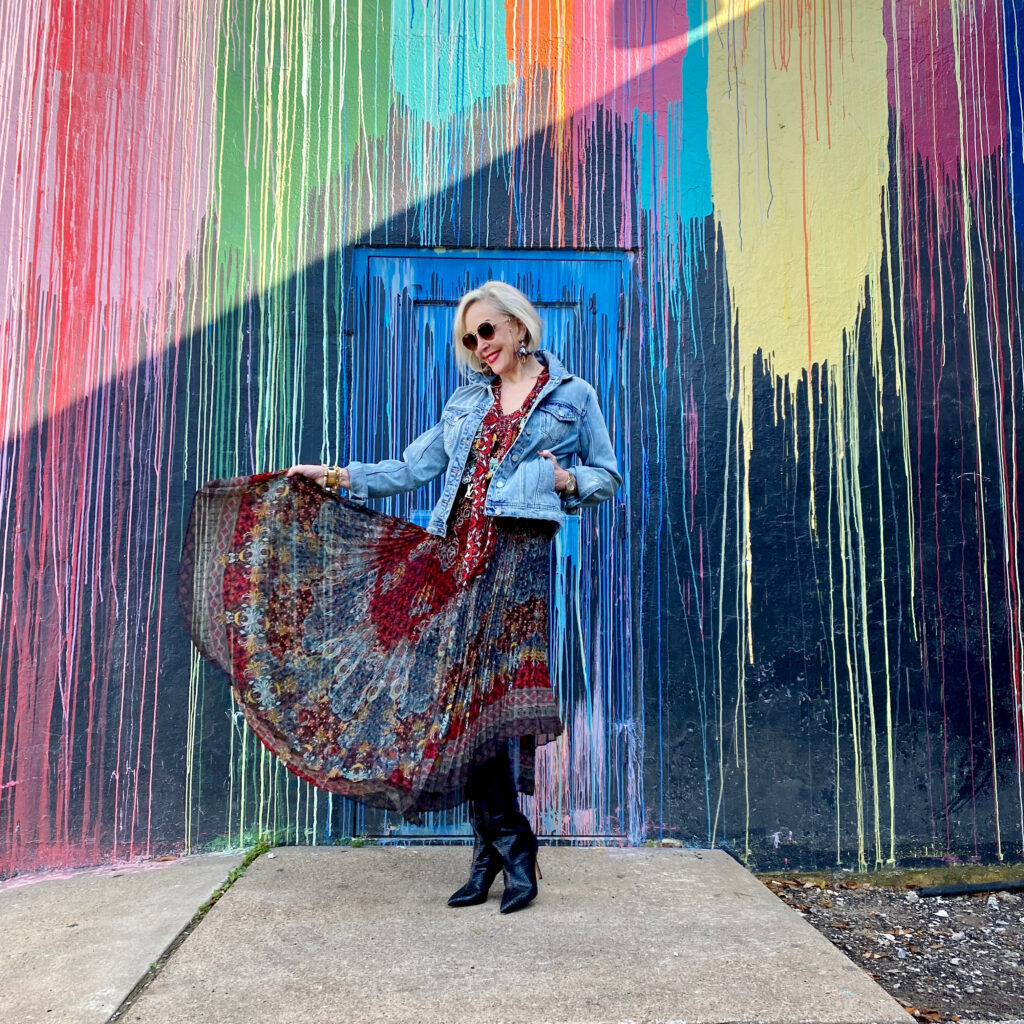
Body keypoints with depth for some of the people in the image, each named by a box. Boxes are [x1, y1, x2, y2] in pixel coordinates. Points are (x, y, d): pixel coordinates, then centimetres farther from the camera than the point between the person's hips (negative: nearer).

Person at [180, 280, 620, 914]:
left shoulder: (572, 396, 9)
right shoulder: (467, 400, 20)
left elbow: (607, 478, 12)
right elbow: (413, 468, 19)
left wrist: (562, 478, -7)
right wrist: (337, 477, 14)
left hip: (517, 556, -4)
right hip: (455, 553, 5)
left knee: (486, 695, -8)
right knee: (461, 693, 0)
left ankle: (504, 849, 9)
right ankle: (502, 851, 12)